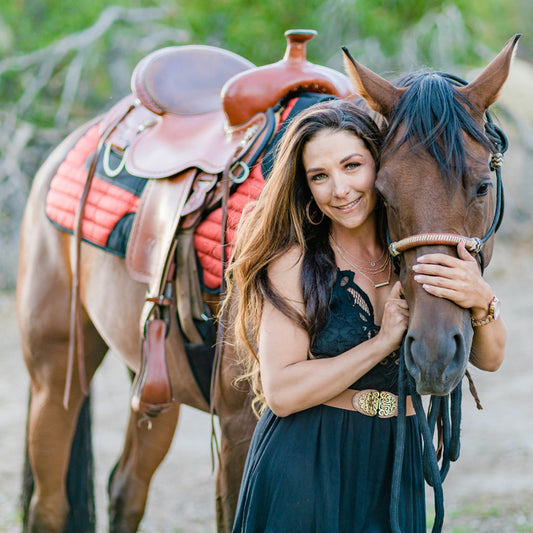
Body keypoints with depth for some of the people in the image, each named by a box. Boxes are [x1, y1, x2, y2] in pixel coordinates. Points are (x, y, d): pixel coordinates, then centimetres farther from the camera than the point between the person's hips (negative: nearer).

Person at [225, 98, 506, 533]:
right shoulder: (294, 263, -10)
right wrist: (383, 341, -18)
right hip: (304, 467, -4)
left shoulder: (417, 255, 1)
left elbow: (490, 358, -6)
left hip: (395, 466, 4)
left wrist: (481, 301, -27)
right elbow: (282, 393, -17)